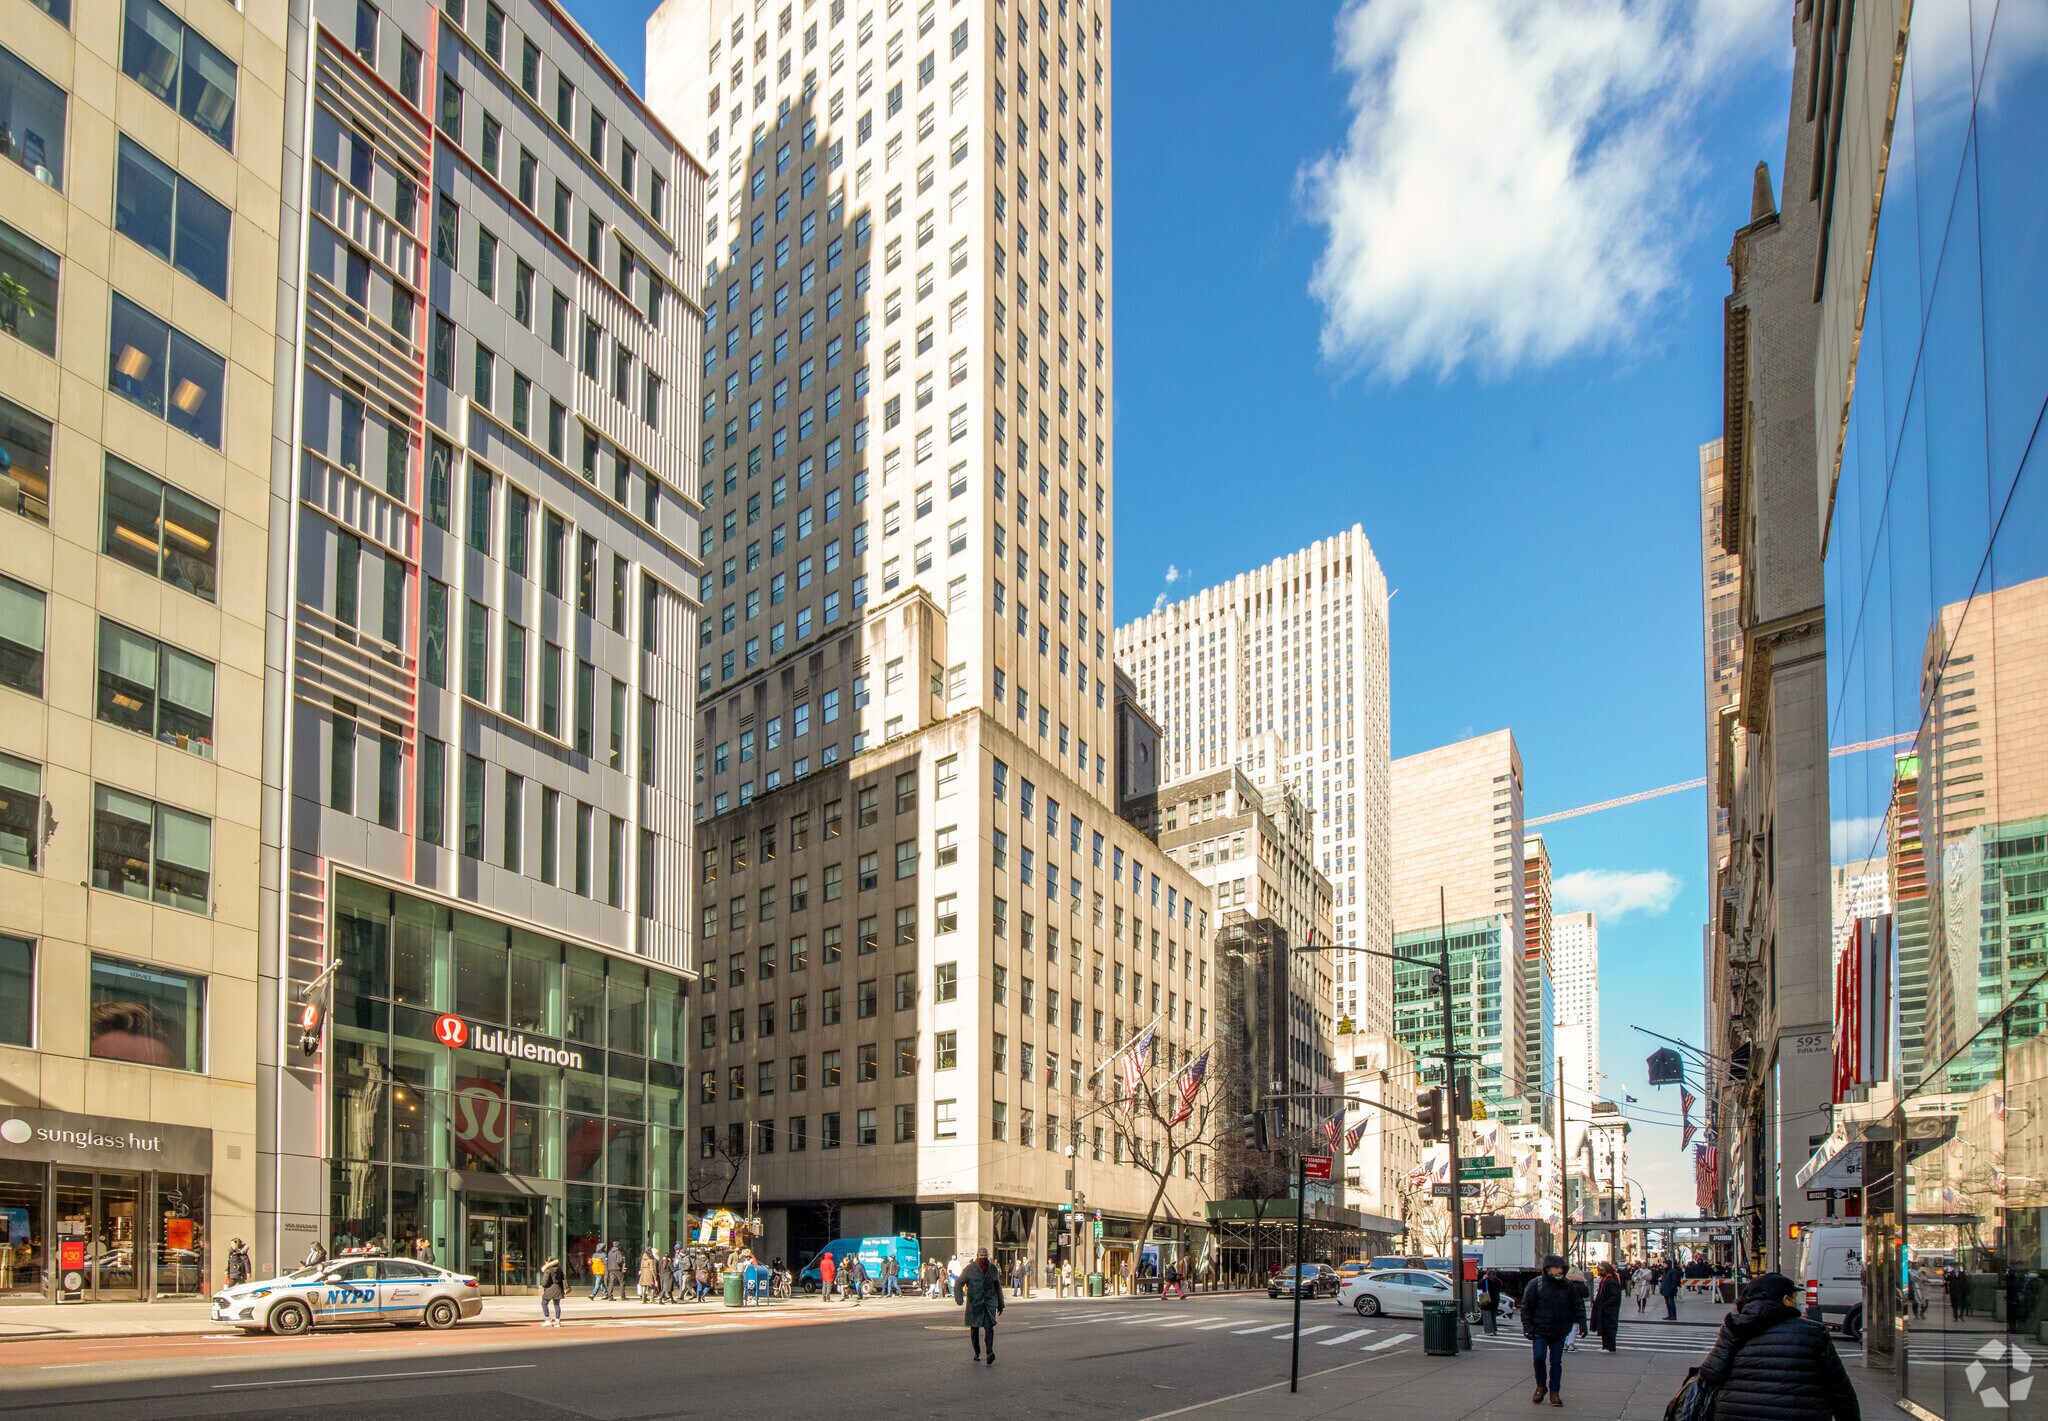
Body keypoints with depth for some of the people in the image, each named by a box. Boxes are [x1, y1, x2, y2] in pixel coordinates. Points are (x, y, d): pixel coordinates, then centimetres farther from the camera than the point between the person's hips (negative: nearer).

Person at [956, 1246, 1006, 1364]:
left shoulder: (993, 1269, 10)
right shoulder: (969, 1269, 1)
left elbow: (998, 1287, 19)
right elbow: (959, 1283, 0)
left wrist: (1000, 1304, 20)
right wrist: (959, 1298, -17)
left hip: (990, 1302, 0)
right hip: (974, 1303, 0)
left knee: (989, 1326, -17)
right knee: (974, 1329, 7)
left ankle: (990, 1352, -26)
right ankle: (977, 1353, 24)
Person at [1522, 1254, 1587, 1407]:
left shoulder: (1567, 1285, 4)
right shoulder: (1535, 1284, -6)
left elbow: (1577, 1305, 11)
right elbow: (1526, 1307, -3)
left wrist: (1582, 1322, 2)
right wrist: (1527, 1326, -9)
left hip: (1560, 1332, 2)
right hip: (1540, 1330, -2)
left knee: (1556, 1361, 6)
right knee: (1539, 1357, -11)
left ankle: (1554, 1392, 15)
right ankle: (1541, 1386, 12)